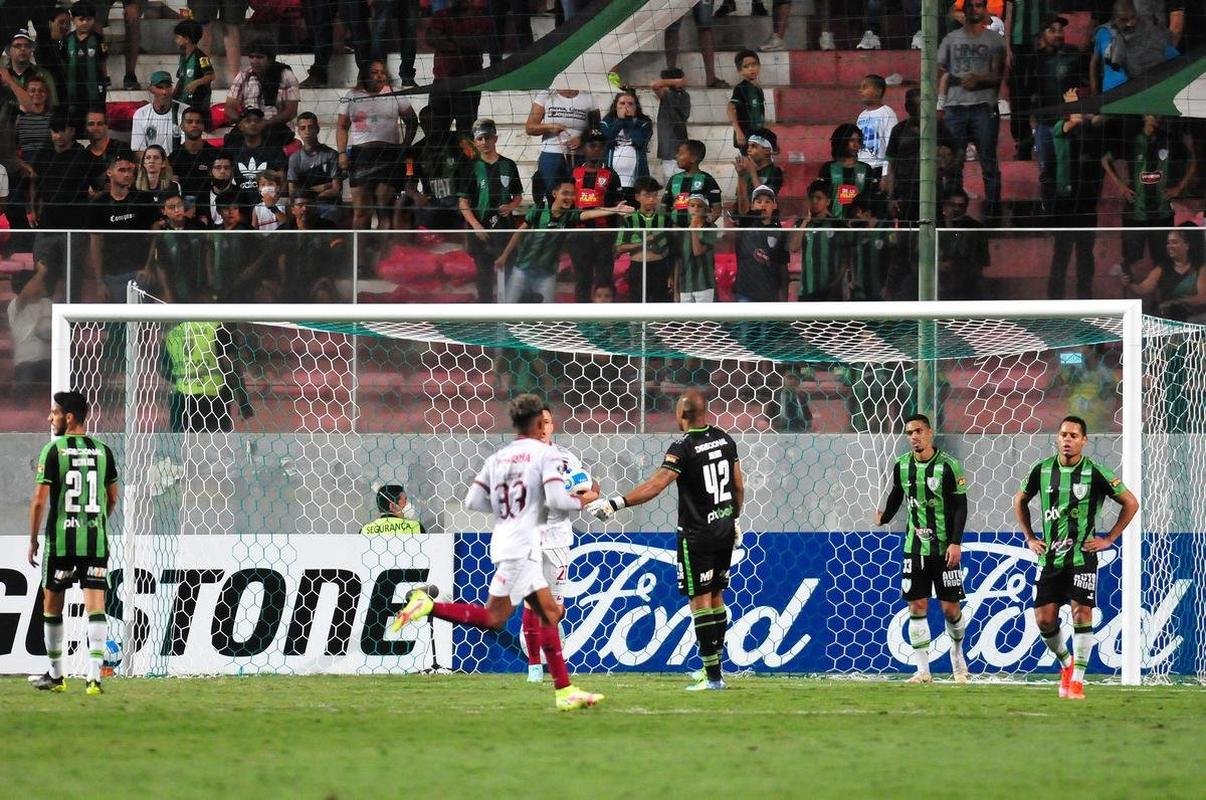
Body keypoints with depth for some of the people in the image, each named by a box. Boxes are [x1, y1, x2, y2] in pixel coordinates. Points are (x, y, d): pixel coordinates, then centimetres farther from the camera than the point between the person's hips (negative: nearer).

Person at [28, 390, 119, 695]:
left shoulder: (53, 450, -6)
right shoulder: (103, 451, 7)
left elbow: (40, 500, -9)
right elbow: (113, 498, 14)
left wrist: (32, 541, 0)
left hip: (61, 541, -3)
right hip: (96, 539, 3)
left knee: (52, 606, 13)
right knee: (95, 606, -3)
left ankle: (55, 675, 22)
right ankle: (94, 677, -14)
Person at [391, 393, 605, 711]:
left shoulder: (497, 458, 14)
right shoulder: (545, 454, -6)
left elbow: (473, 501, 11)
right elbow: (556, 499, -16)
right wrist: (584, 500, 3)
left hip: (504, 540, 8)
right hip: (522, 545, -8)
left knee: (549, 612, 9)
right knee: (494, 617, -9)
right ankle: (428, 606, -15)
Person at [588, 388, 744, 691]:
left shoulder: (683, 448, -18)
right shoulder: (724, 440, 4)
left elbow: (655, 486, -28)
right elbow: (739, 487, 12)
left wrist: (615, 504, -31)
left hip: (697, 534, -7)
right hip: (725, 529, 7)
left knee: (700, 601, -4)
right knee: (715, 596, 17)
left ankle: (713, 677, -7)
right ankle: (716, 665, 22)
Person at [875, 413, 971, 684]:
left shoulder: (947, 465, -10)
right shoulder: (902, 466, 2)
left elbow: (960, 506, -8)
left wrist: (956, 542, -14)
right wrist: (884, 517, 6)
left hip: (945, 548, -3)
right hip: (915, 547, 3)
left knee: (951, 608, 0)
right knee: (917, 606, -2)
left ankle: (957, 654, 27)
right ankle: (922, 670, 2)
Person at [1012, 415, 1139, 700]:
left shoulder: (1095, 473, -8)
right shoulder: (1042, 470, 2)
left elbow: (1130, 503, 1)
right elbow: (1020, 500, 20)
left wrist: (1109, 540, -1)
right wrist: (1029, 538, 13)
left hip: (1082, 557, -3)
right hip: (1049, 556, 3)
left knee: (1082, 614, -11)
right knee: (1044, 619, 0)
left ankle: (1077, 680, -3)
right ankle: (1066, 663, 26)